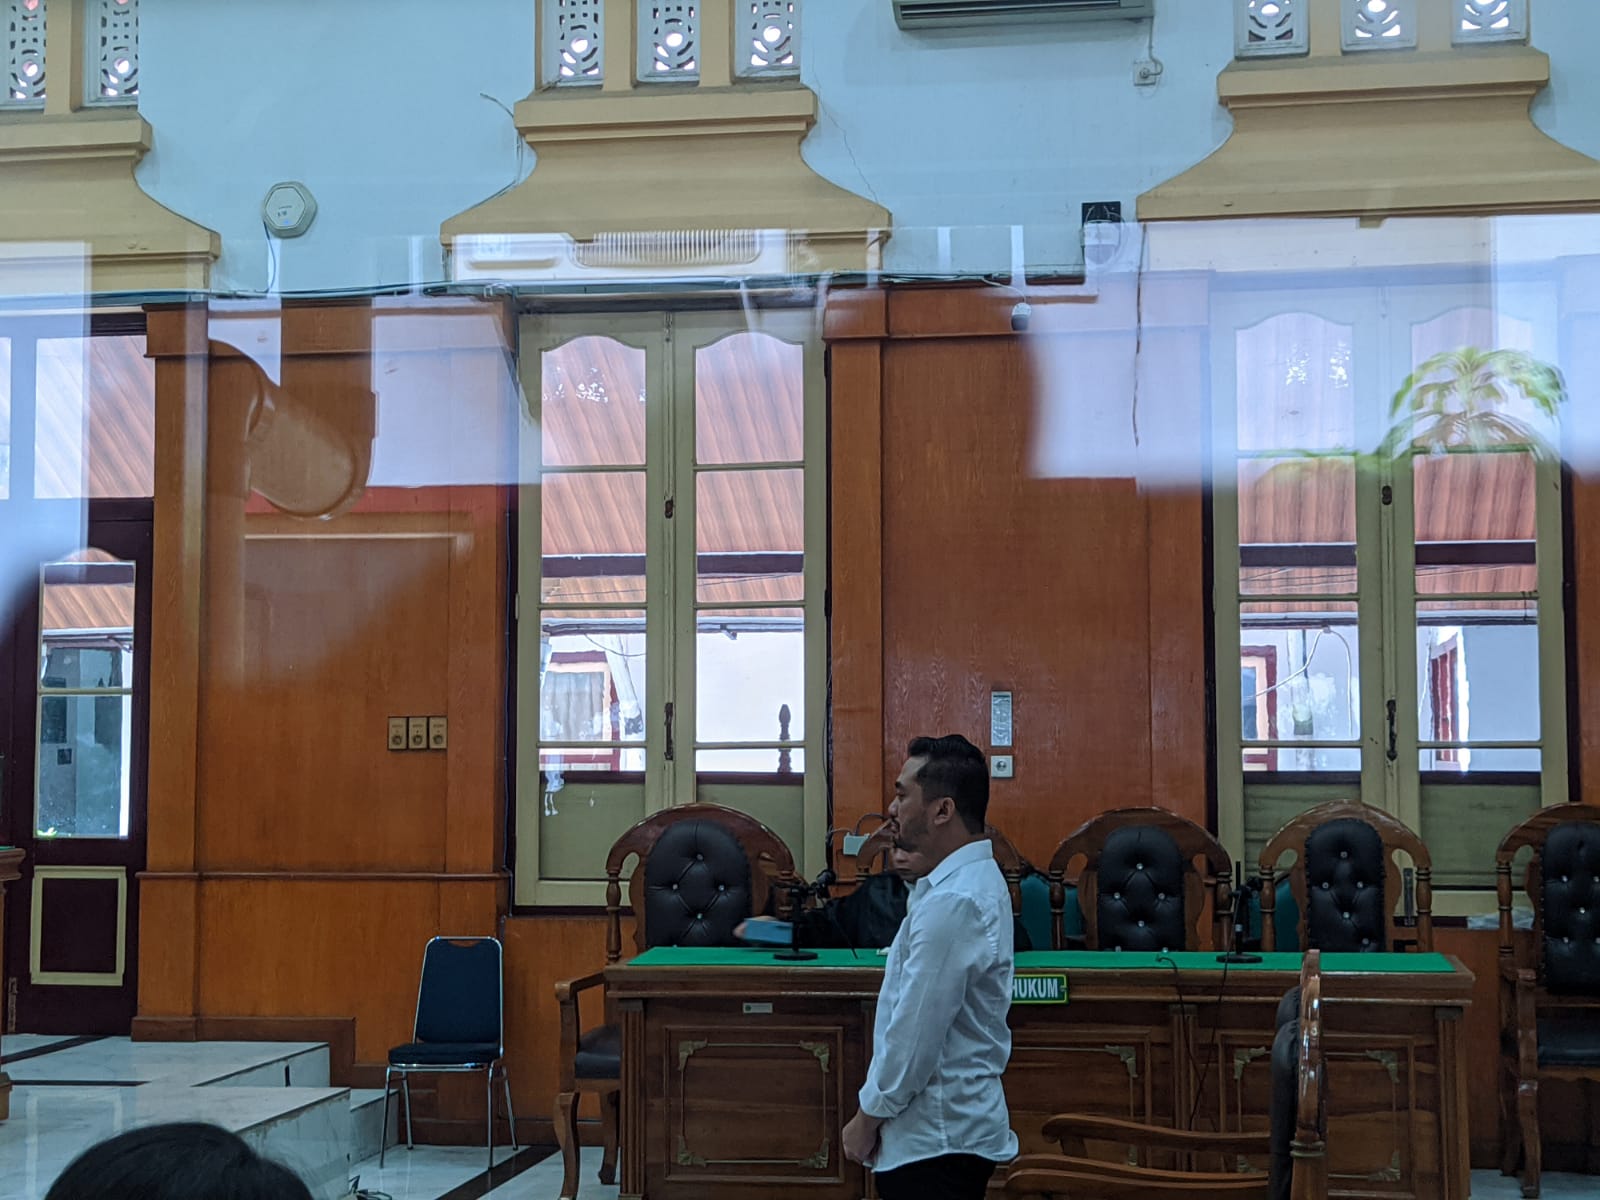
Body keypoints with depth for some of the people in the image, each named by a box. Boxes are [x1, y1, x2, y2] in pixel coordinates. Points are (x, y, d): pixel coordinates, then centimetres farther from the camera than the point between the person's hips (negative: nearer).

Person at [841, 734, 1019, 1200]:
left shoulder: (951, 902, -22)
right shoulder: (974, 879, 10)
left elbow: (915, 1031, -22)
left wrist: (868, 1117, -9)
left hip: (936, 1141, -10)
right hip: (948, 1129, 10)